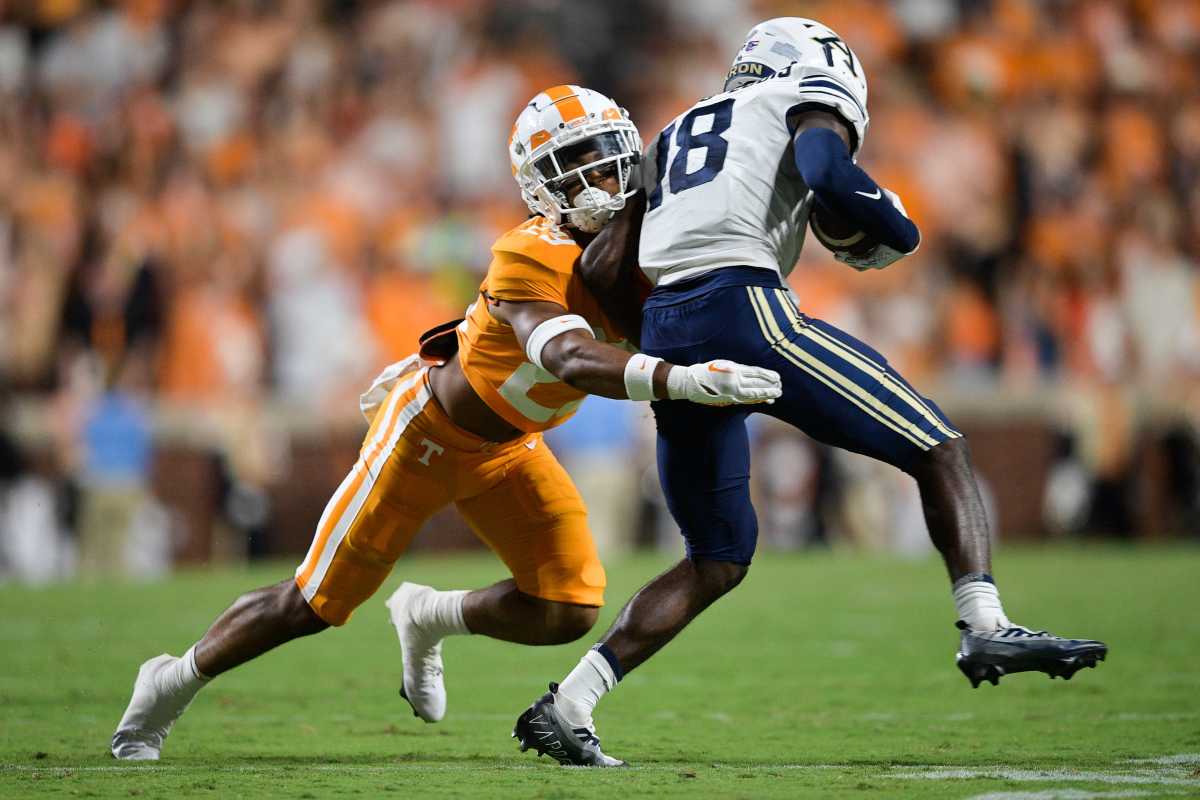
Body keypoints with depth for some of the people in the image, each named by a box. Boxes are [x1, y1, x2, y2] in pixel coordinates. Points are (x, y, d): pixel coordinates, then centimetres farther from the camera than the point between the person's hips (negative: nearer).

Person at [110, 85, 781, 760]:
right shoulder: (531, 256, -34)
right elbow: (570, 360, -51)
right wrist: (685, 380, -62)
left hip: (507, 450, 7)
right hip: (428, 432, -7)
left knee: (569, 613, -7)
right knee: (315, 605, 3)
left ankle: (428, 620, 22)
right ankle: (172, 684, 28)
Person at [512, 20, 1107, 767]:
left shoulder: (675, 136, 32)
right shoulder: (813, 100, 15)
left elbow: (601, 271, 22)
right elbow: (827, 174, -10)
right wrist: (891, 228, 8)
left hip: (664, 333, 7)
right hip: (744, 309, -6)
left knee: (718, 560, 17)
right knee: (940, 450, 2)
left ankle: (565, 708, 9)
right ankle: (987, 630, -15)